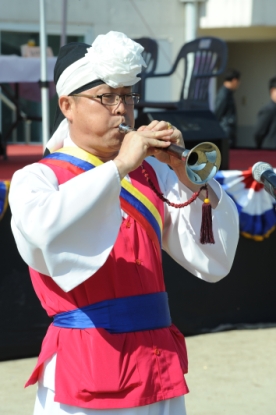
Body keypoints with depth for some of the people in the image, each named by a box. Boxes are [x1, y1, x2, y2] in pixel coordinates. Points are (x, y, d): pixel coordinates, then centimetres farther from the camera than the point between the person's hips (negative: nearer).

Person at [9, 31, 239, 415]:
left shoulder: (151, 174, 9)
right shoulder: (37, 178, -1)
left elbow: (212, 262, 4)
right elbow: (44, 231, -26)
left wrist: (189, 178, -8)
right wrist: (119, 167, -22)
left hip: (158, 365, 4)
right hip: (83, 366, -4)